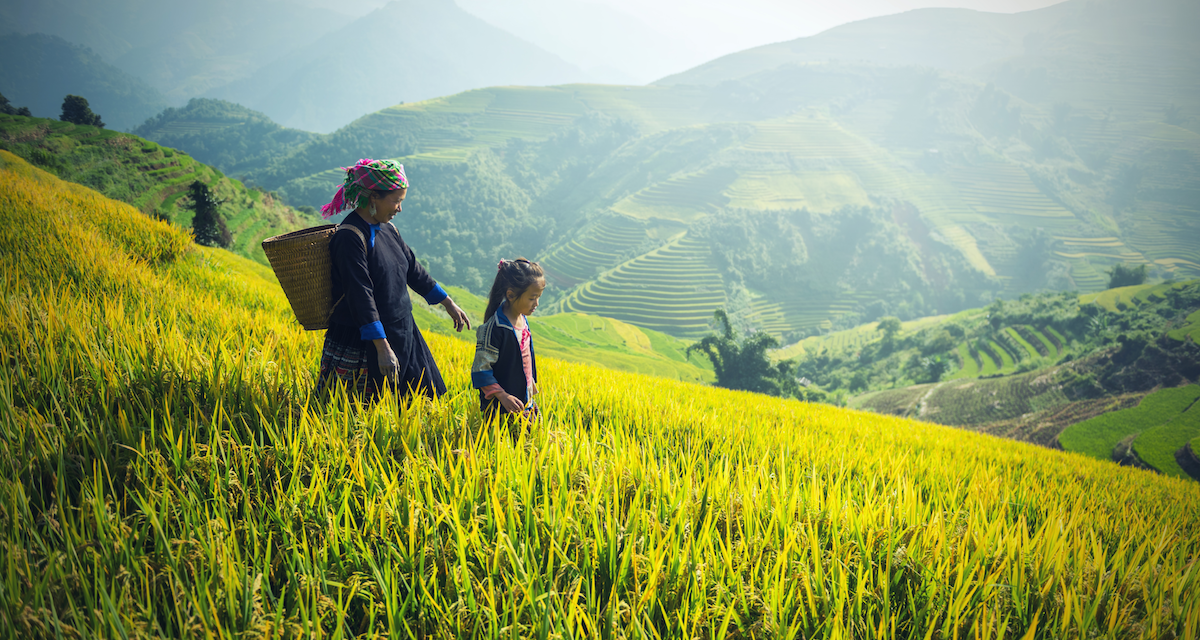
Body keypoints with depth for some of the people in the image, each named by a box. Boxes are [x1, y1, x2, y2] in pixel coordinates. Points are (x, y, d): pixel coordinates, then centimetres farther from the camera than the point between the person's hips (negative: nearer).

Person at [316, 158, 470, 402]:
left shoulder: (387, 229, 7)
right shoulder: (350, 237, -19)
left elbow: (413, 270, 18)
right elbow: (361, 295, -24)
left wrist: (449, 304, 22)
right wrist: (382, 348, -28)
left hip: (401, 333, 8)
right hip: (362, 342, -8)